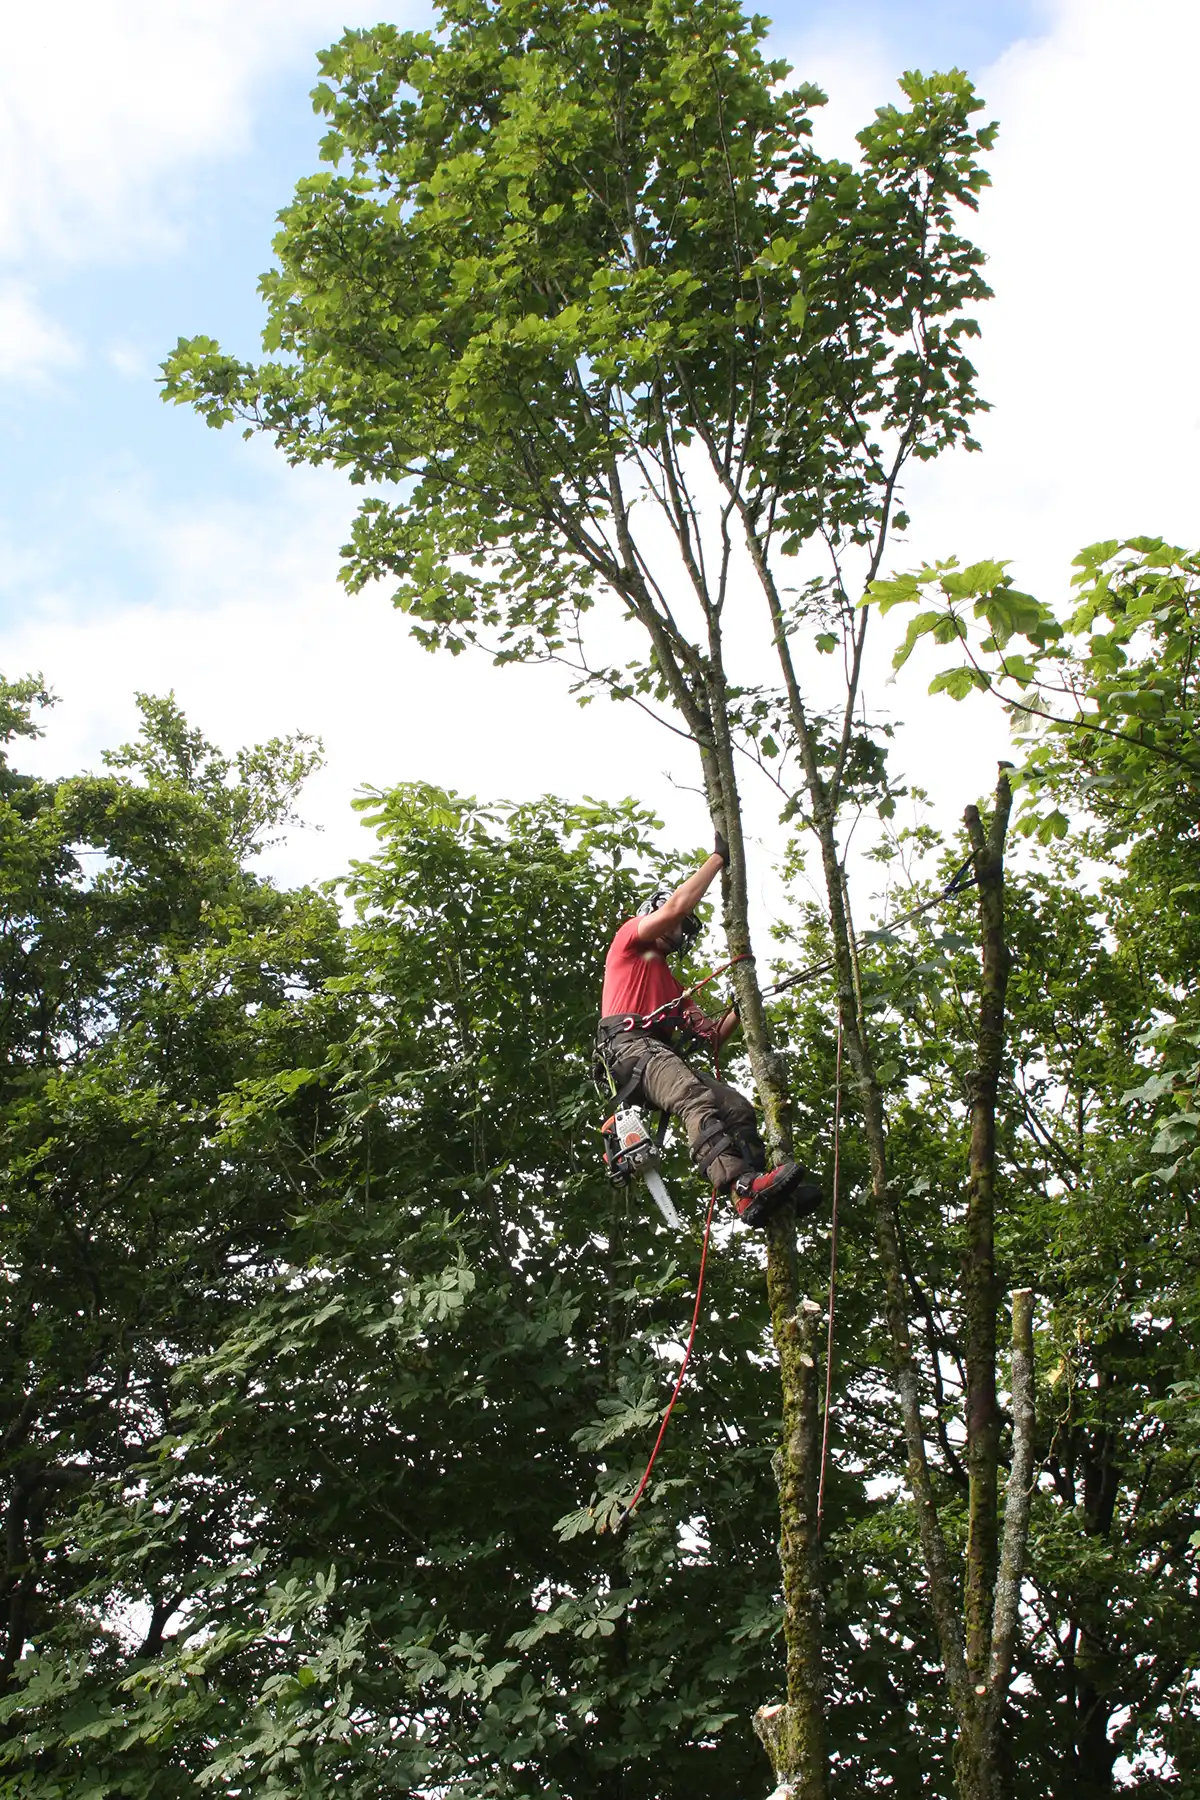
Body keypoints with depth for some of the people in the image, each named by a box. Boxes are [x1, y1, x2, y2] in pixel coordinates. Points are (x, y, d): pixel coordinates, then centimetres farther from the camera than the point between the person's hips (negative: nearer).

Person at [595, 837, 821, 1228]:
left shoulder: (673, 987, 39)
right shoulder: (629, 939, 19)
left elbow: (711, 1036, 29)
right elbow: (676, 905, 0)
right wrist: (718, 856, 6)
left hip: (663, 1054, 9)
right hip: (628, 1043, -9)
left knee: (738, 1107, -12)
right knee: (696, 1100, -35)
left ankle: (758, 1193, -29)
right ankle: (744, 1186, -56)